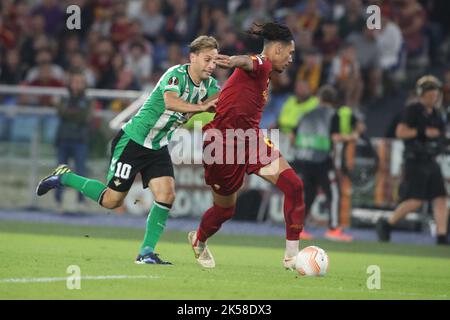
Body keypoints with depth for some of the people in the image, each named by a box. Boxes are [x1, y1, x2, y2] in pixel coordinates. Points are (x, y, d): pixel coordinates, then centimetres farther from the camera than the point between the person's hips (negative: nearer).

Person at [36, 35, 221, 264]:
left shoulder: (208, 85, 2)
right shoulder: (177, 74, -22)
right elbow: (170, 101, -40)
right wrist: (200, 107, -45)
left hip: (158, 148, 7)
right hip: (133, 140, -7)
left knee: (166, 196, -12)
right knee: (112, 200, -2)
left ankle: (146, 253, -5)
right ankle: (63, 177, 19)